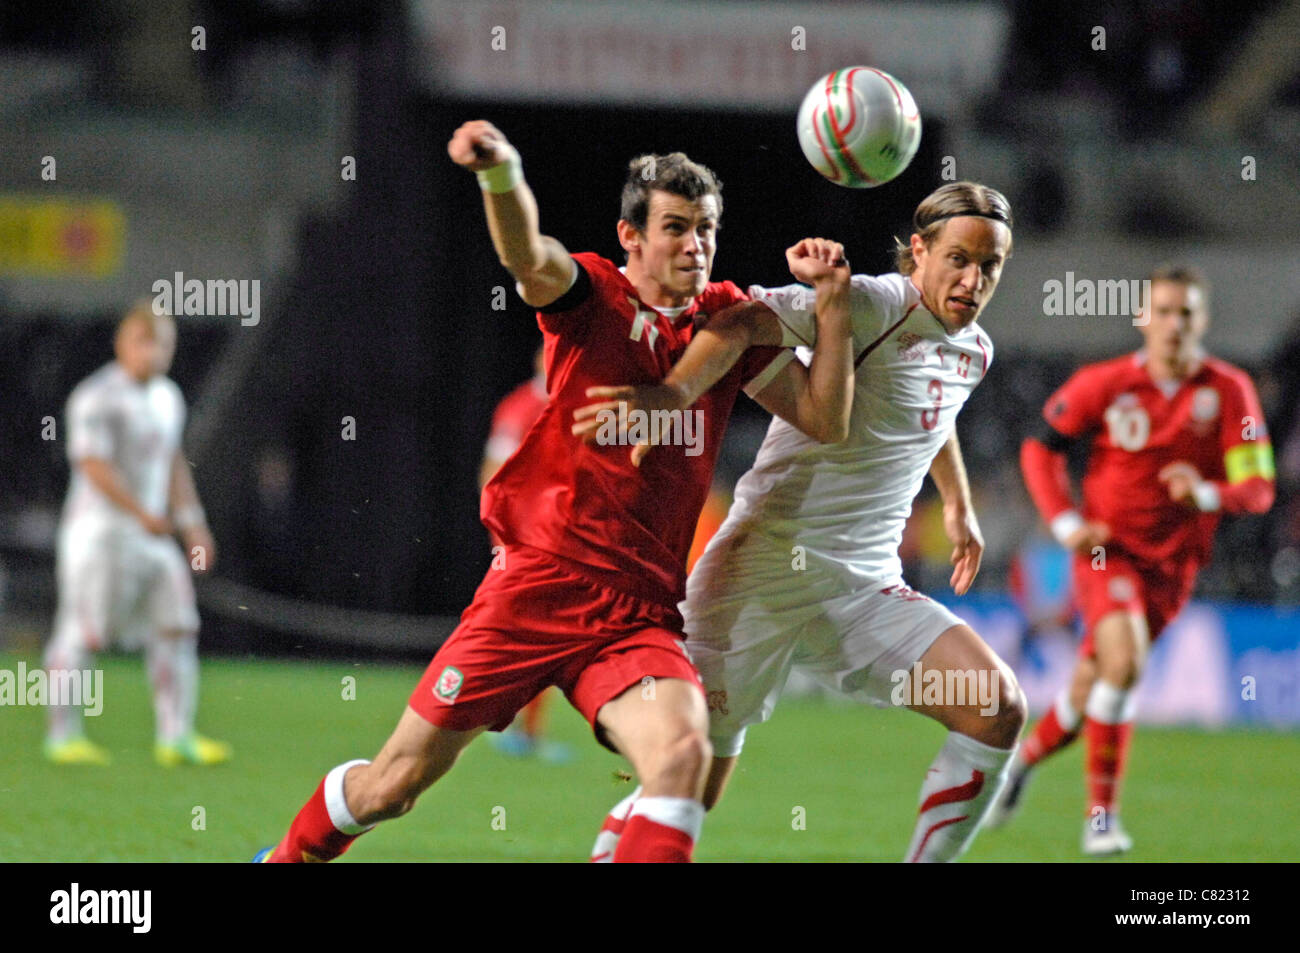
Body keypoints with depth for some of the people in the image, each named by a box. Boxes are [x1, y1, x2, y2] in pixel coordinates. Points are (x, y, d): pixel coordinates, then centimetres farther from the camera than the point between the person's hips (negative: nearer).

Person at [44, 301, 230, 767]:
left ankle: (175, 737, -1)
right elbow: (94, 466, -19)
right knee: (83, 636, -7)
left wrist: (193, 525, 17)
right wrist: (144, 514, -26)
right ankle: (63, 734, 2)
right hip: (99, 529, -8)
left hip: (151, 535, 8)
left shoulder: (168, 397, 15)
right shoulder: (96, 397, -11)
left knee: (177, 627, -1)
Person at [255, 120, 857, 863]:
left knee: (685, 753, -29)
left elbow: (824, 418, 8)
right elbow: (528, 257, -25)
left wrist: (835, 301, -6)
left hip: (640, 616, 3)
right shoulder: (591, 294, -3)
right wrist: (501, 172, -47)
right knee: (398, 780, 5)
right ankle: (287, 857, 32)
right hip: (539, 584, -3)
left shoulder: (729, 320, 9)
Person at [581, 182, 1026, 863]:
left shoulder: (973, 352, 11)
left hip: (869, 589, 7)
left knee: (998, 710, -13)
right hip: (767, 574, -7)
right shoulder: (870, 305, -14)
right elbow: (746, 322, -30)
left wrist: (958, 506, 44)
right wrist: (673, 391, -47)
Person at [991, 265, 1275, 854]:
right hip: (1107, 547, -2)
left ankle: (1026, 758, 39)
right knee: (1123, 662, -25)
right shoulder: (1105, 384, -7)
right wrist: (1064, 521, -6)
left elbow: (1258, 489, -10)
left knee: (1090, 688, 8)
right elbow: (1040, 446, 6)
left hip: (1172, 564, 2)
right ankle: (1101, 814, -15)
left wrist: (1207, 495, -31)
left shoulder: (1229, 392, -7)